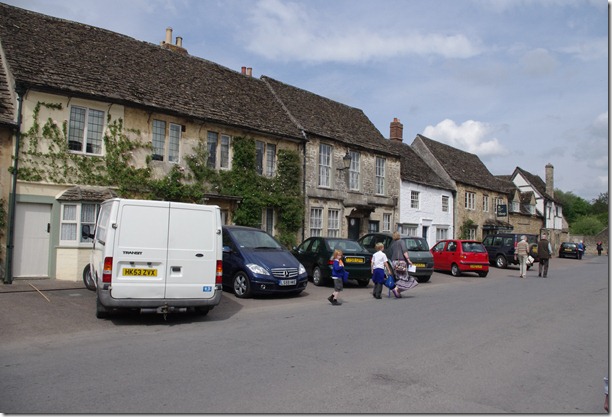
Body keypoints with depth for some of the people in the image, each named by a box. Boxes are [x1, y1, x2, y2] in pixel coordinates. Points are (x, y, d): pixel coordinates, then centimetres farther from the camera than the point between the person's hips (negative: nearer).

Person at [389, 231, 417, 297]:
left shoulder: (392, 244, 17)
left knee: (398, 278, 10)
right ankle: (396, 289, -22)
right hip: (401, 261, -6)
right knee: (403, 277, -4)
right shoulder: (401, 242, 1)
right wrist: (408, 259, -17)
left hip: (394, 262, 6)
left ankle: (398, 293, 5)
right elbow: (404, 251, -14)